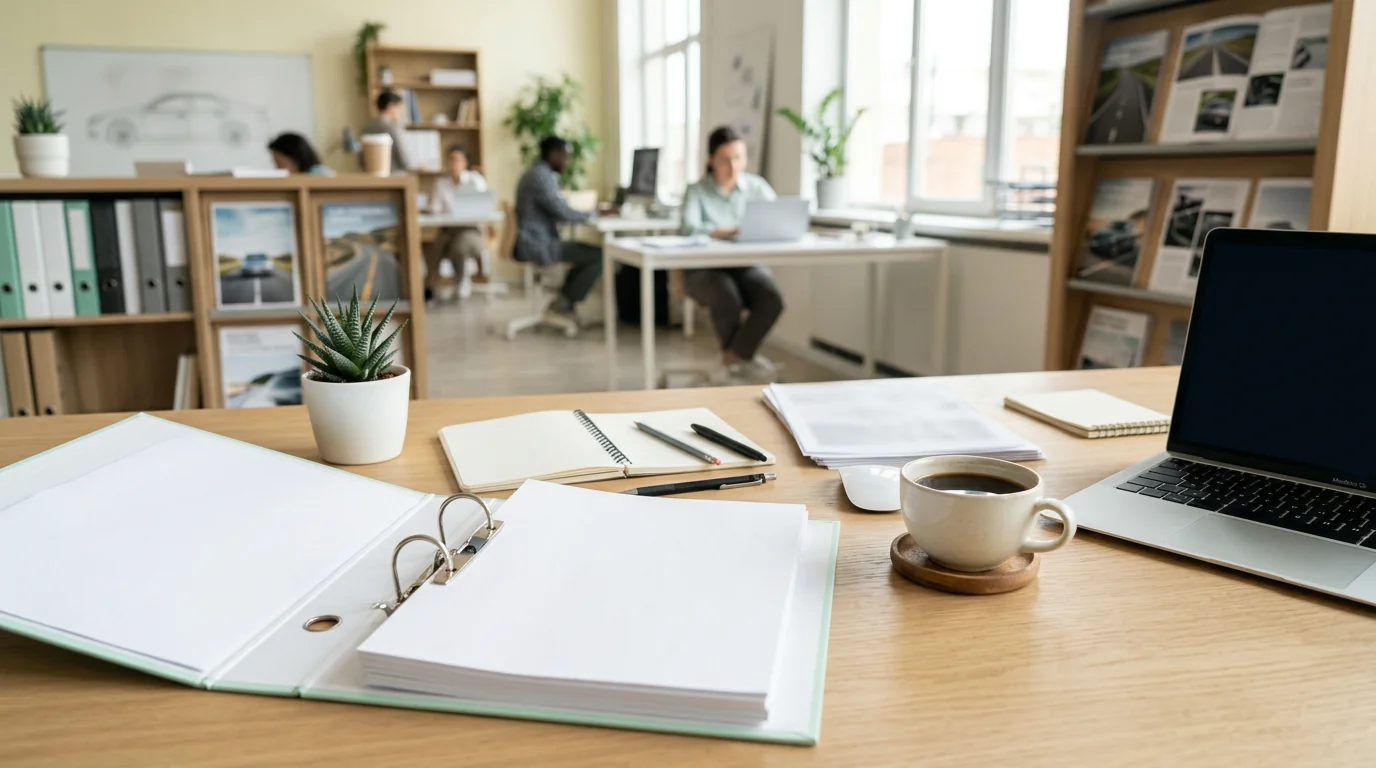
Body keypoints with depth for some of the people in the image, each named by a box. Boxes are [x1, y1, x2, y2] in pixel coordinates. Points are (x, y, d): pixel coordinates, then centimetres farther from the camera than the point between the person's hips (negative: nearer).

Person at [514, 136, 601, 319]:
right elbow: (562, 212, -21)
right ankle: (564, 303, -1)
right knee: (599, 256, -12)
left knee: (587, 253, 22)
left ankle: (564, 300, 17)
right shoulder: (541, 176, -16)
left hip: (534, 242, 11)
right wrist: (592, 215, -8)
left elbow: (556, 210, 21)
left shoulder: (539, 174, 17)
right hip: (537, 245, -11)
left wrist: (588, 213, 11)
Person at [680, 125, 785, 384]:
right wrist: (724, 232, -37)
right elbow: (690, 227, -19)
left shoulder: (757, 187, 9)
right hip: (706, 268, -2)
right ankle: (744, 360, -8)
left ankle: (732, 361, -18)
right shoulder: (697, 191, 0)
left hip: (749, 264, 2)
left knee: (772, 300, -30)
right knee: (728, 299, -35)